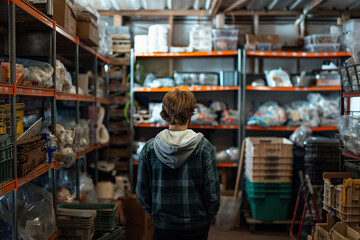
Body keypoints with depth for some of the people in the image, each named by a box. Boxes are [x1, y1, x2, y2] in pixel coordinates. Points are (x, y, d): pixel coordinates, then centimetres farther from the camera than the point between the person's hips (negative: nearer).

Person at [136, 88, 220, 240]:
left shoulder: (149, 149, -8)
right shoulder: (204, 148, -12)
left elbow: (142, 194, -2)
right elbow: (213, 193, -10)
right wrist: (206, 220, 5)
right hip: (196, 228, -1)